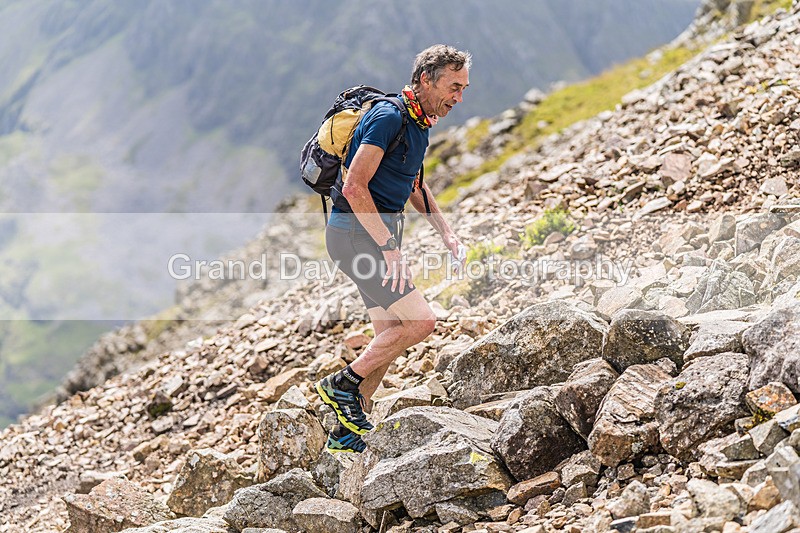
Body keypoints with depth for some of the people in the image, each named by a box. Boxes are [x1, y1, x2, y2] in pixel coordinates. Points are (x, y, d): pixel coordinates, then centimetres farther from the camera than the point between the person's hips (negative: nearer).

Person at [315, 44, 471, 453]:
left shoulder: (419, 122, 13)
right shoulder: (389, 117, -17)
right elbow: (355, 186, -24)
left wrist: (445, 232, 18)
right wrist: (389, 247, -26)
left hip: (377, 234, 10)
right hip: (356, 233, -10)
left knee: (390, 336, 10)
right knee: (420, 322, -15)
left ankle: (345, 434, 17)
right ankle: (343, 383, -1)